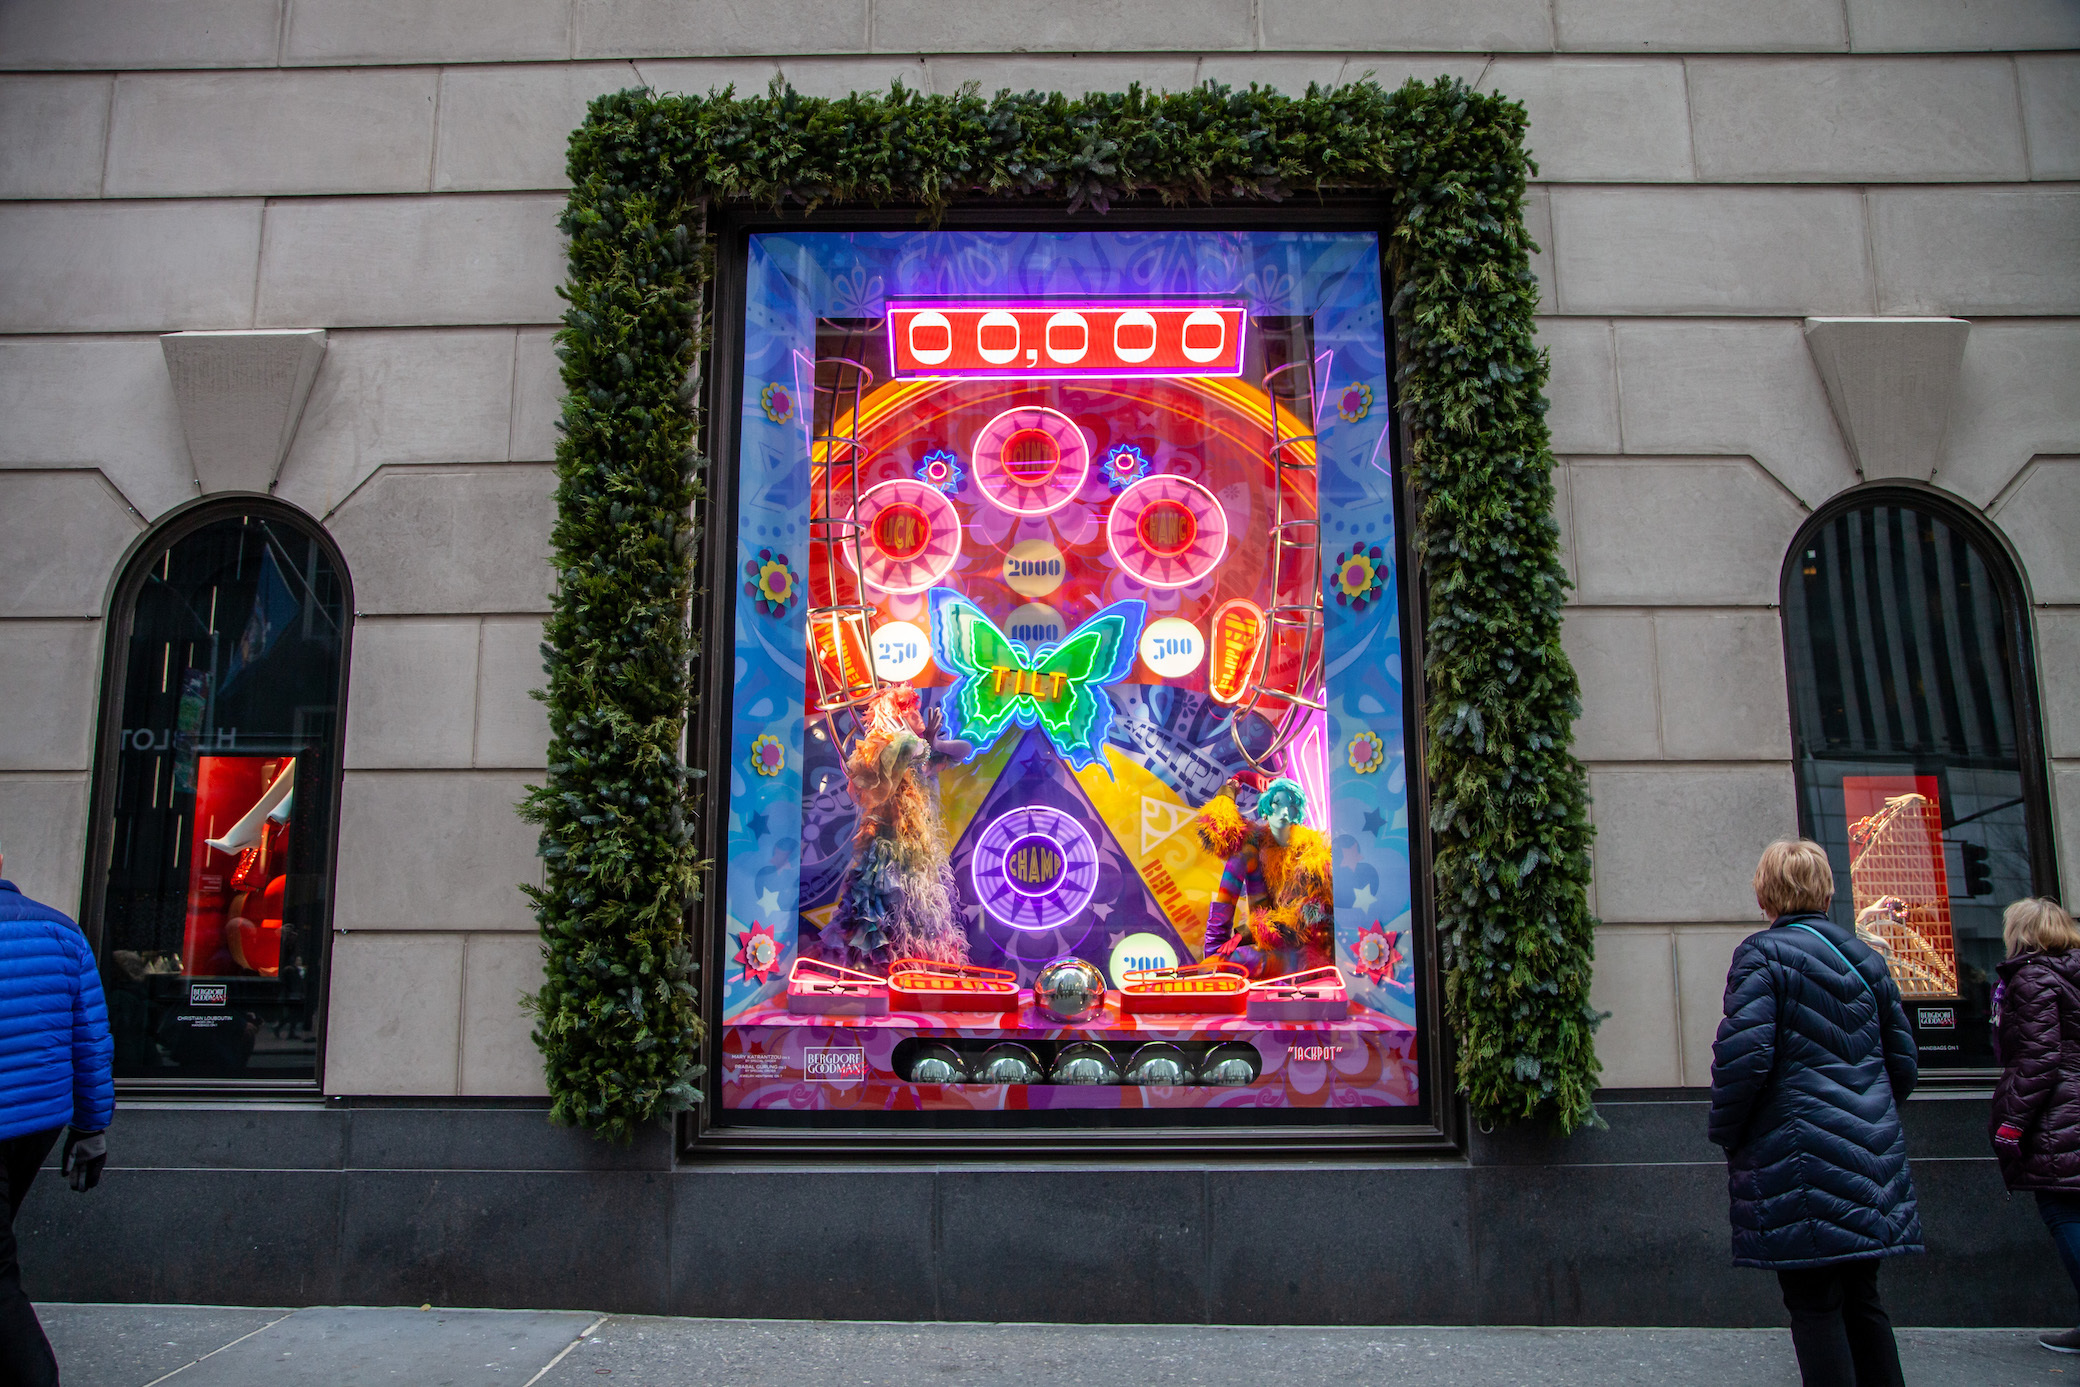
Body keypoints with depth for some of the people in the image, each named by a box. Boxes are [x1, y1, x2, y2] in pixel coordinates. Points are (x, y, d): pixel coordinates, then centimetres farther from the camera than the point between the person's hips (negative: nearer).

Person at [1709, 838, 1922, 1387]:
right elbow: (1902, 1061, 15)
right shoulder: (1864, 957, 10)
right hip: (1870, 1155, 7)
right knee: (1862, 1300, 16)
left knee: (1814, 1305, -1)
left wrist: (1726, 1132, -4)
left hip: (1798, 1155, -6)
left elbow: (1745, 1053, -19)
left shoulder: (1762, 954, -10)